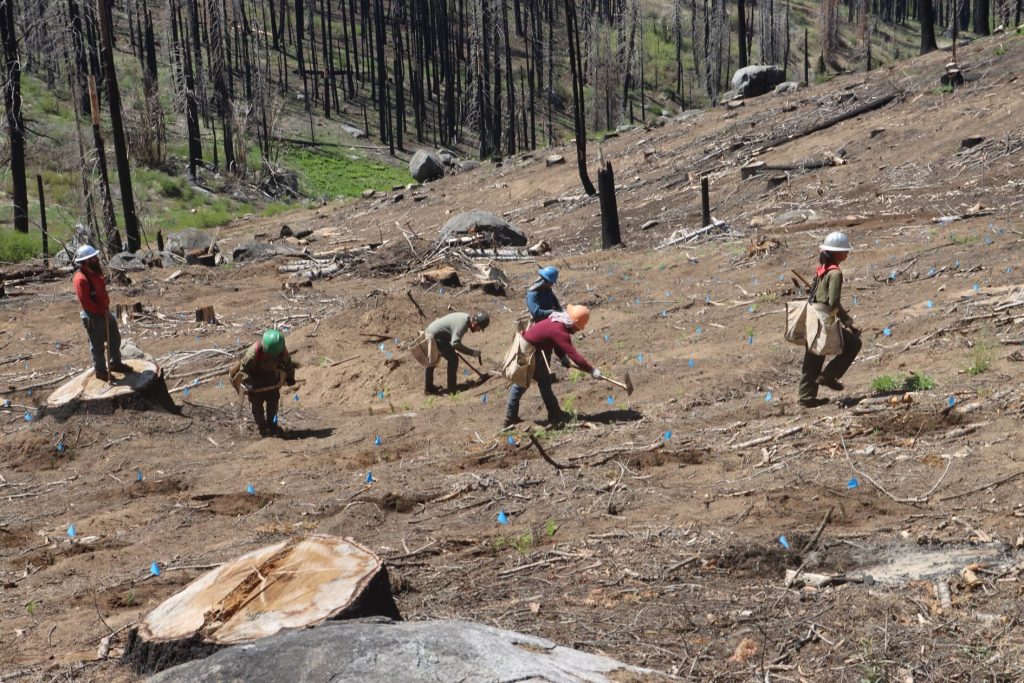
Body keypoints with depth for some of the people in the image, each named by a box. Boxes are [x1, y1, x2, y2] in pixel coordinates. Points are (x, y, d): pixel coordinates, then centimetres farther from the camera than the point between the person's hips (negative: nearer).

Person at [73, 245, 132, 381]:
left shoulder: (95, 272, 5)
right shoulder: (81, 279, -24)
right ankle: (101, 371, 19)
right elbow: (85, 302, -25)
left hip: (105, 312, 9)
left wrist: (106, 306, 6)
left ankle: (115, 363, 37)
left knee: (115, 338, 19)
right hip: (93, 316, -9)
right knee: (97, 345, 5)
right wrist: (101, 311, -20)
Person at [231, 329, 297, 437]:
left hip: (270, 375, 4)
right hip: (254, 376, -4)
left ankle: (271, 424, 24)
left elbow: (288, 363, -4)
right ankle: (262, 428, 13)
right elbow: (243, 367, -25)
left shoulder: (282, 350, -24)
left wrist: (290, 378, 6)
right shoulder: (254, 352, -37)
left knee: (273, 400, 8)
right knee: (257, 403, -1)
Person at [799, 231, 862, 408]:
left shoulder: (821, 268, 10)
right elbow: (834, 303, -21)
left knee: (813, 360, 14)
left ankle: (807, 396, 18)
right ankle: (828, 375, 4)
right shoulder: (835, 273, -16)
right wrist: (847, 320, -8)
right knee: (853, 343, 8)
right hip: (824, 321, -9)